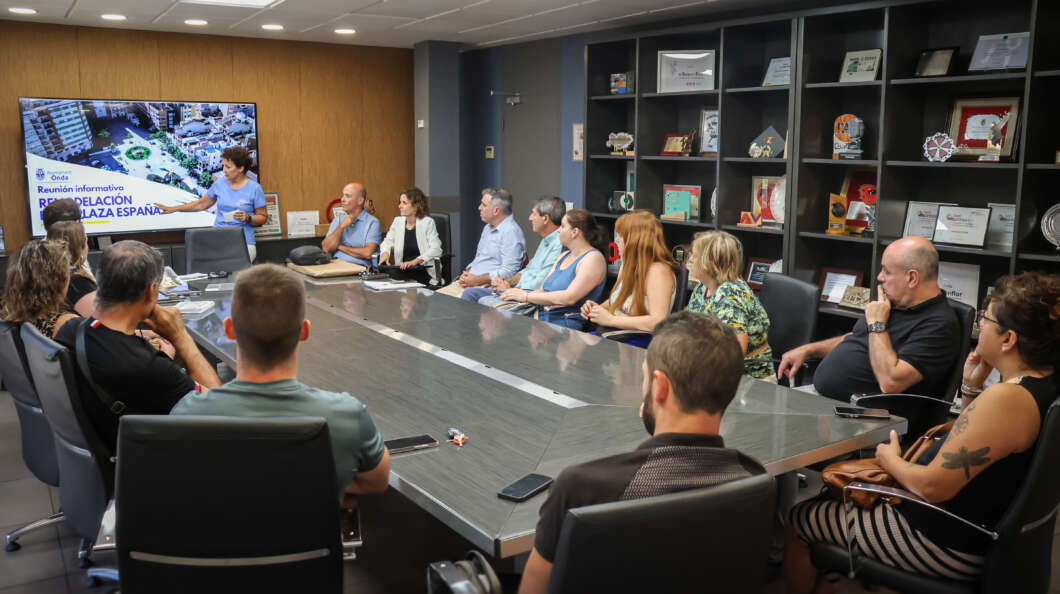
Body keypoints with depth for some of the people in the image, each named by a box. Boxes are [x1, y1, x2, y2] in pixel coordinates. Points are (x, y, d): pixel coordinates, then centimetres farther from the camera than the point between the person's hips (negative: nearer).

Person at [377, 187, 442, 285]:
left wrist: (415, 261, -26)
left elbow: (436, 250, -14)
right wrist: (385, 252, -1)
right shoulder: (397, 221, 10)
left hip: (424, 273, -4)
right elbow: (387, 241, 23)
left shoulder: (427, 222, -5)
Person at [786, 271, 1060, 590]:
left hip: (947, 545, -10)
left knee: (799, 520, 4)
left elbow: (933, 486, -28)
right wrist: (971, 388, 2)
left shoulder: (1007, 397, -30)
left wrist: (891, 460, -9)